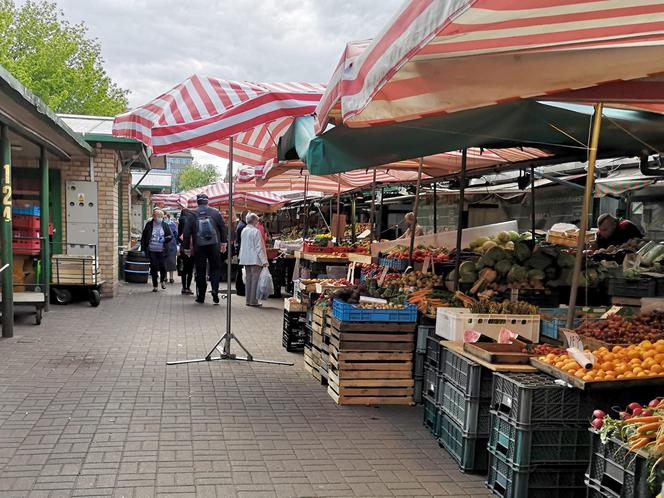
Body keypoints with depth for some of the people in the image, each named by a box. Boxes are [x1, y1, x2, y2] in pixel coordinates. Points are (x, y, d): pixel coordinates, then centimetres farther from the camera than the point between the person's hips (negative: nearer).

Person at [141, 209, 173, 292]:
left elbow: (171, 235, 5)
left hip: (162, 251, 0)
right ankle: (155, 286, 12)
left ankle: (163, 281, 25)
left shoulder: (165, 225, 4)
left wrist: (165, 239, -16)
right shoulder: (149, 225, 3)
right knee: (154, 268, 1)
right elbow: (143, 237, 7)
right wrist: (143, 249, 3)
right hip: (152, 250, 0)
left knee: (162, 266, -5)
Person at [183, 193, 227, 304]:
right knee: (215, 268, 11)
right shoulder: (215, 212, 3)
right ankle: (215, 290, -9)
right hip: (214, 246, 0)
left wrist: (186, 247, 8)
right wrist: (223, 243, 14)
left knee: (200, 271, 7)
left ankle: (201, 296, 11)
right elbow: (223, 228, 6)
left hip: (199, 247, 0)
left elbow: (187, 232, 1)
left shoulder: (192, 214, 1)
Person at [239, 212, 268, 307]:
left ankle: (248, 300, 17)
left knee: (248, 279, 12)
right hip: (255, 259, -7)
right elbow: (259, 248, -15)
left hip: (245, 259, 7)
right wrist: (264, 261, -13)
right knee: (255, 280, -3)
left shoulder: (244, 231, 8)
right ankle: (253, 301, -3)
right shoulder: (256, 231, -13)